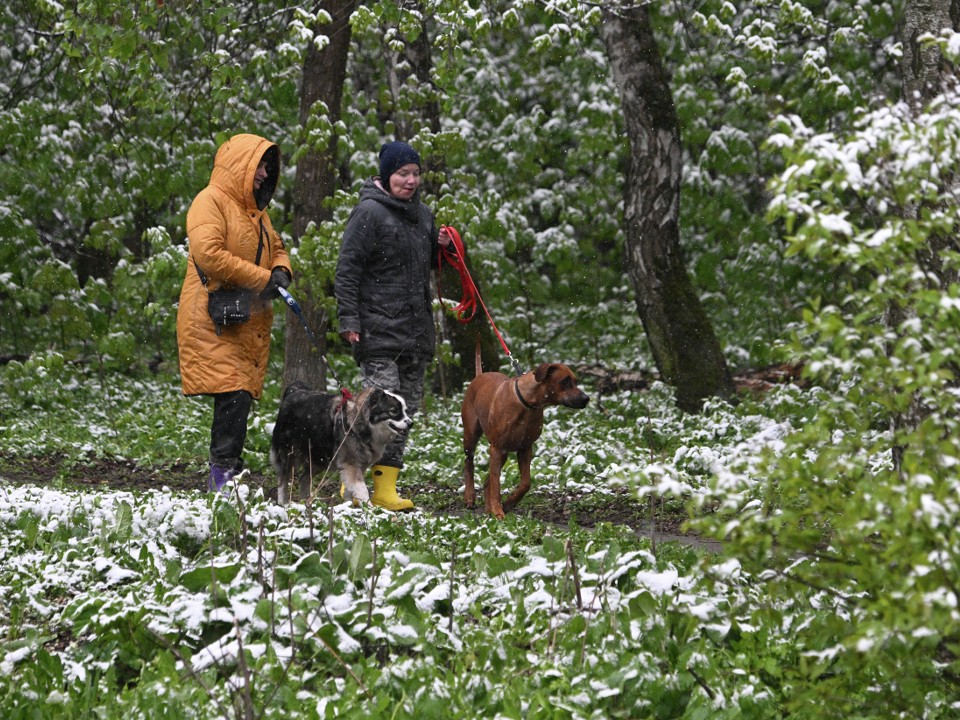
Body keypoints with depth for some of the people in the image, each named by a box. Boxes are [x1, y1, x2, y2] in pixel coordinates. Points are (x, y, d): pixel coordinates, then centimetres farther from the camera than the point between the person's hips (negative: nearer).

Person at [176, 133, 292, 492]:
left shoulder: (255, 210, 22)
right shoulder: (211, 201, -8)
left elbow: (277, 249, 32)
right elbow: (208, 253, -21)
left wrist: (281, 271, 6)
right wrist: (262, 278, -15)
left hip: (250, 324, 9)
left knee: (240, 398, 3)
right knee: (233, 395, -17)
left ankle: (225, 475, 6)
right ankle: (225, 472, -16)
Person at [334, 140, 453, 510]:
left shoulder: (422, 213, 17)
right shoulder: (369, 212, -7)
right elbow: (346, 270, -10)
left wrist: (444, 247, 8)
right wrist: (348, 320, -17)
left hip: (416, 331, 8)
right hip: (379, 329, -8)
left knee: (406, 409, 6)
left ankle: (386, 487, 8)